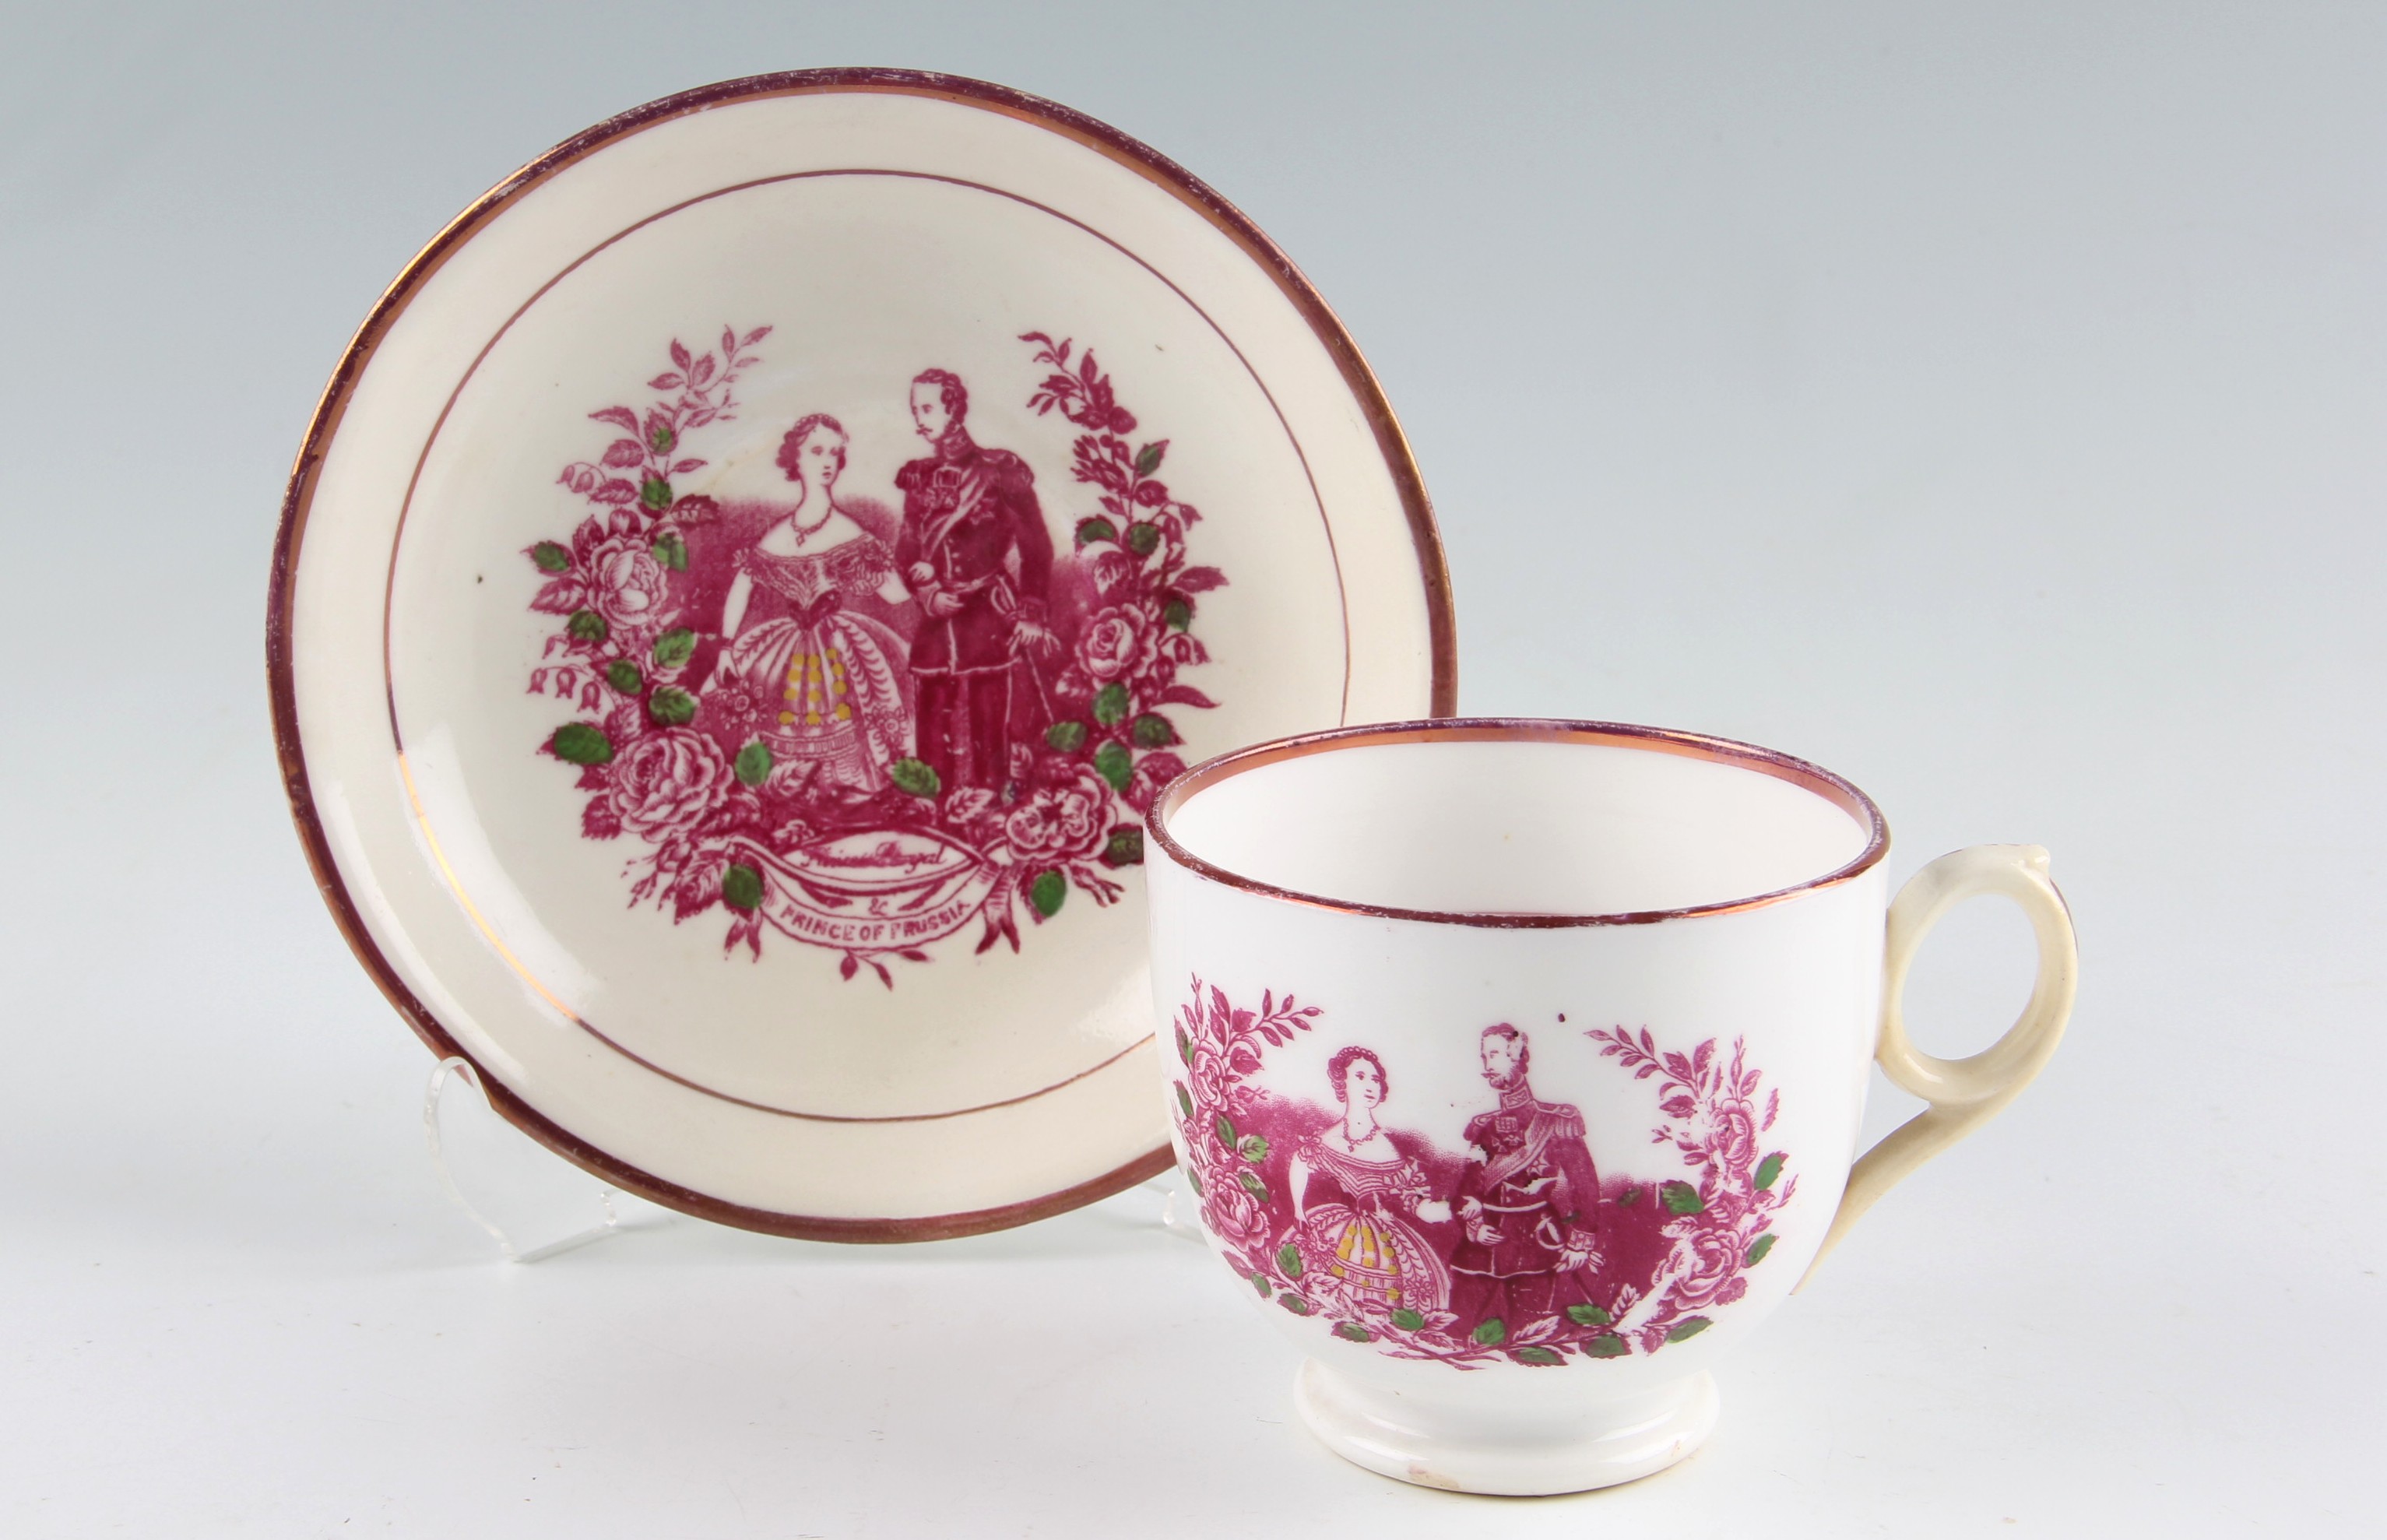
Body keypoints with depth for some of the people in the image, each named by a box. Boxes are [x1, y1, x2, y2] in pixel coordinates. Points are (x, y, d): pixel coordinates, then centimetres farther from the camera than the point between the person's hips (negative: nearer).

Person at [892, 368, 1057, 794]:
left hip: (990, 616, -5)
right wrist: (927, 592, -7)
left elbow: (1036, 544, -3)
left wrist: (1031, 614, -8)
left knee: (989, 723, -8)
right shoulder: (919, 477, 13)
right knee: (938, 725, 2)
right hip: (939, 621, 5)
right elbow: (907, 552, 13)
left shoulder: (997, 470, -3)